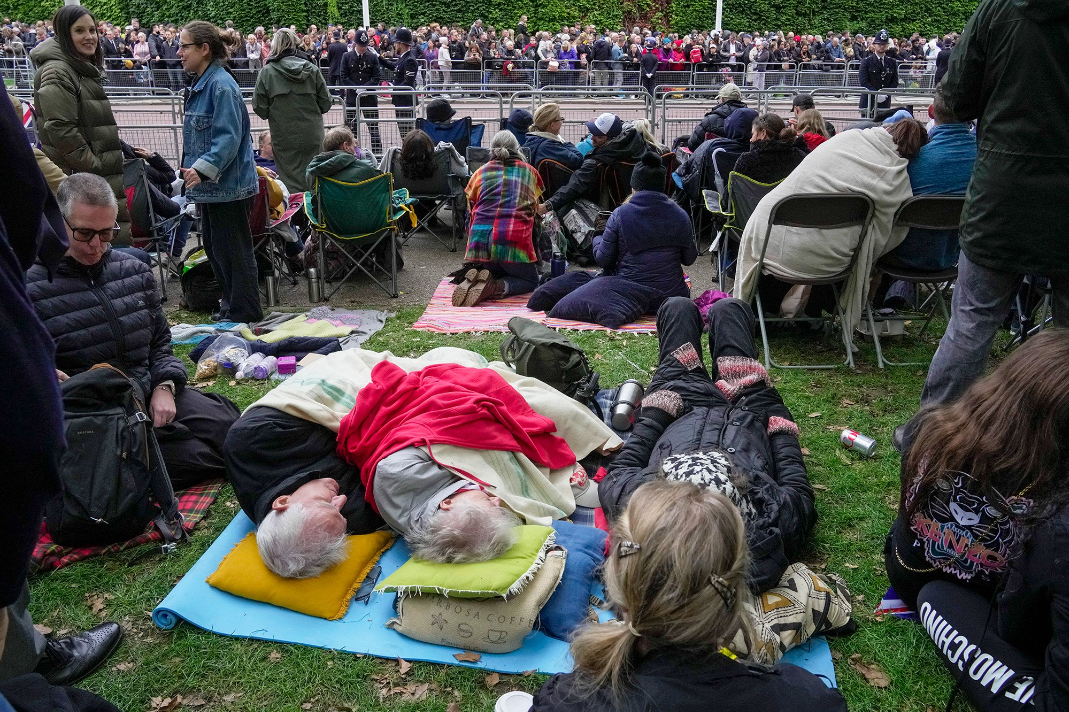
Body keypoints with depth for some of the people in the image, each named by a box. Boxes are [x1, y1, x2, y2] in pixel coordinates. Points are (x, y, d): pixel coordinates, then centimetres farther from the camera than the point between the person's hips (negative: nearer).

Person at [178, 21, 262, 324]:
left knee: (231, 249, 0)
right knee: (214, 246, 17)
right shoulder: (202, 84, 12)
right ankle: (231, 303, 30)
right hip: (212, 185, 10)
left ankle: (244, 311, 12)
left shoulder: (221, 86, -18)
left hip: (229, 185, -10)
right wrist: (193, 168, 20)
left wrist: (203, 169, -32)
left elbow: (228, 137, -25)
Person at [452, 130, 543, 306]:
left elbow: (470, 212, 21)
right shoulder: (529, 172, 19)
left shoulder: (480, 173, 19)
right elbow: (536, 208, 26)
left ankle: (474, 281, -8)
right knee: (530, 281, 16)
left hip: (480, 238, 3)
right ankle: (497, 287, -16)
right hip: (515, 239, -3)